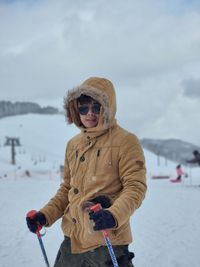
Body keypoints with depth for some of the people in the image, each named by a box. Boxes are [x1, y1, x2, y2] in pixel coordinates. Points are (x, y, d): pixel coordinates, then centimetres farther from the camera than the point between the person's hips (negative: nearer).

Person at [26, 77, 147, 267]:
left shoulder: (125, 141, -6)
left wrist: (114, 215, -28)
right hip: (73, 240, 6)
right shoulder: (73, 144, 11)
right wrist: (46, 215, 5)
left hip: (107, 243, -5)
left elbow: (135, 187, -12)